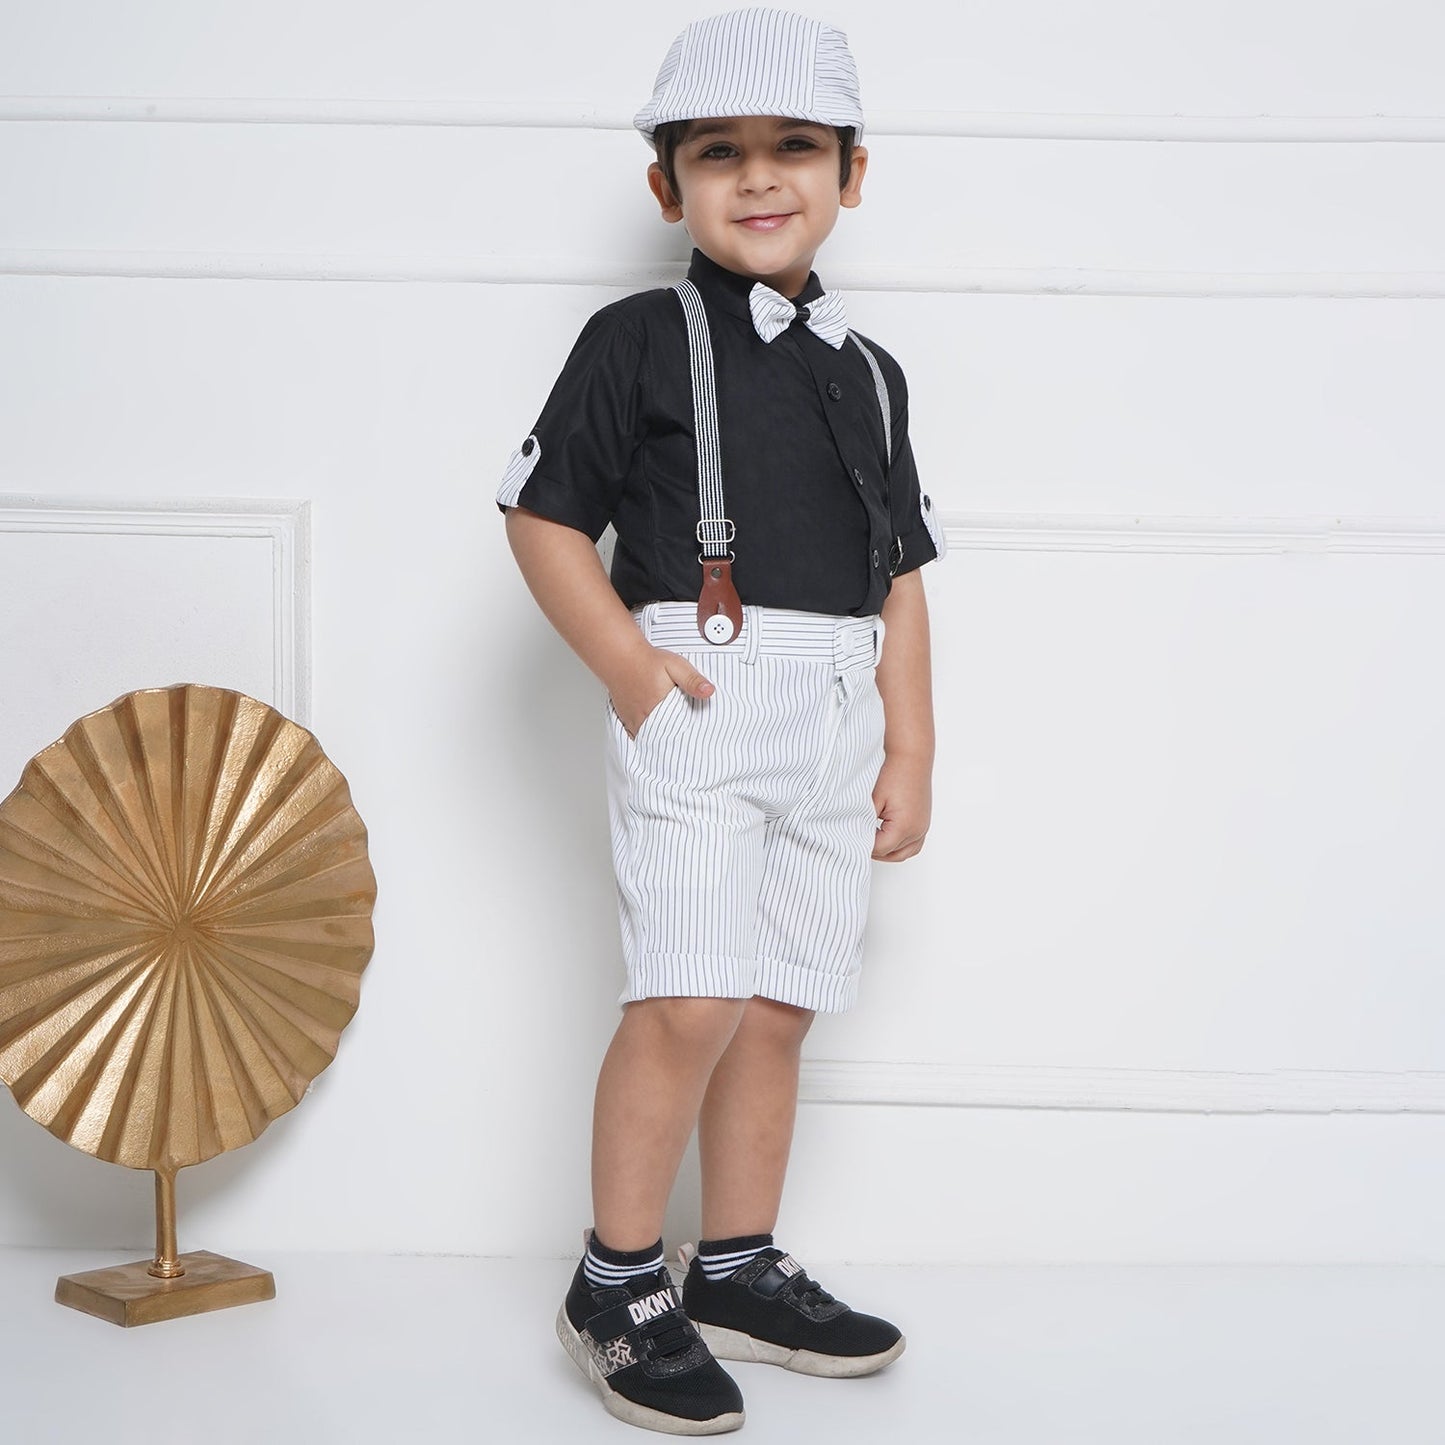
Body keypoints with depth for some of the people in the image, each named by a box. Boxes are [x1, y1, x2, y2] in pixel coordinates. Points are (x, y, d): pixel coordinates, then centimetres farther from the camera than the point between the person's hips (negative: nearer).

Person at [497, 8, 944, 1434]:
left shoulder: (868, 372, 16)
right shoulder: (640, 339, 1)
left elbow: (898, 577, 17)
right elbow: (544, 517, -1)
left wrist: (910, 749, 12)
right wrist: (626, 663, -13)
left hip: (835, 720, 6)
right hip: (695, 700, -5)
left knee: (778, 1008, 8)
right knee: (689, 1000, -14)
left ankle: (738, 1273, 21)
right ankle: (617, 1287, 0)